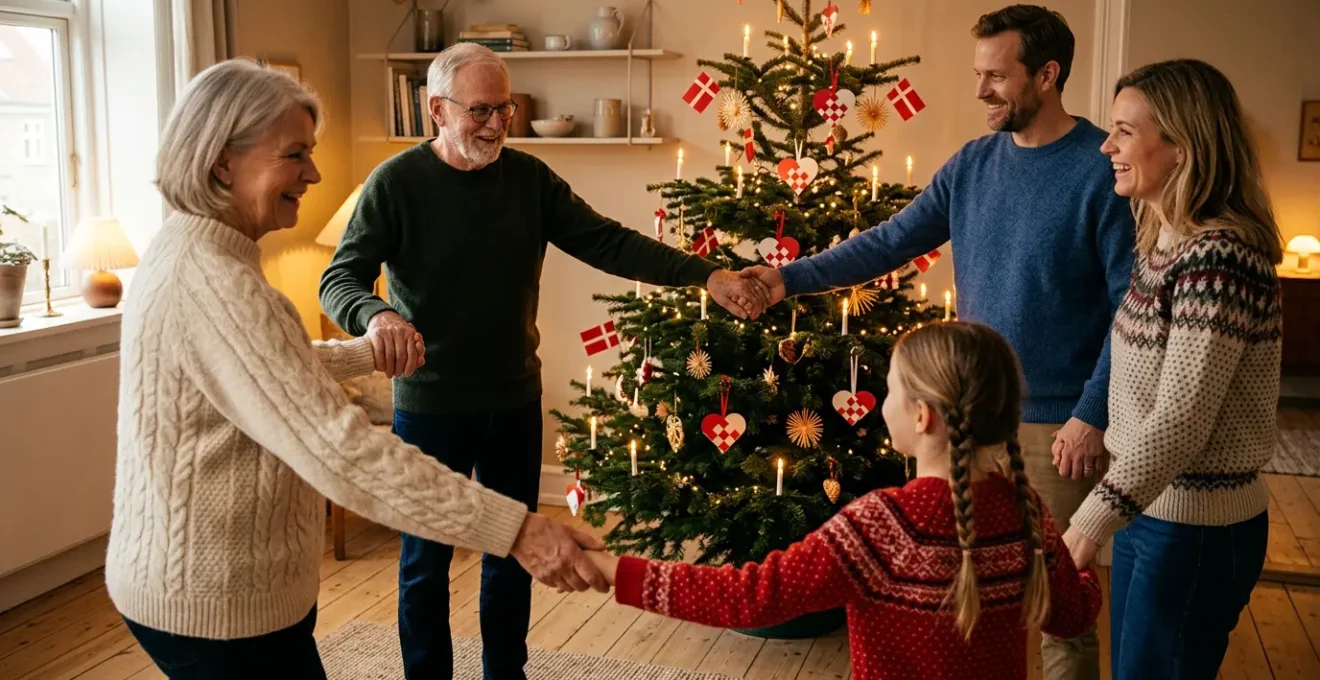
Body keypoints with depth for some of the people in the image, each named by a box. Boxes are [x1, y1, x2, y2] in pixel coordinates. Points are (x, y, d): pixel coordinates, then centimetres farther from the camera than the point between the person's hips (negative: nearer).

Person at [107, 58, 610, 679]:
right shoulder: (211, 282, -27)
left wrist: (368, 352, 30)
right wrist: (514, 529, -36)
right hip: (216, 602, -10)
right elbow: (339, 448, -35)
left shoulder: (187, 251, 6)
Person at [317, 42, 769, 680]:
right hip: (430, 408, -3)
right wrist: (376, 314, -39)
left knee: (512, 554, 17)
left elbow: (609, 243, -4)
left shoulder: (530, 178, 0)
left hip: (516, 404, 4)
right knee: (426, 561, 10)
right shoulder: (396, 183, -11)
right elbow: (339, 279, -15)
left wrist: (706, 274, -14)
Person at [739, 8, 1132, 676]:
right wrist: (792, 277, -6)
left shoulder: (1103, 169, -13)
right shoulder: (972, 163, 5)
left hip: (1058, 420, -5)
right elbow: (889, 242, 4)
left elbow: (1133, 304, -13)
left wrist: (1091, 415, -16)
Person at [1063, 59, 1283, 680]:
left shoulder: (1217, 259, -23)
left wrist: (1089, 525, -28)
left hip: (1196, 527, -9)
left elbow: (1180, 424, -27)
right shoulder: (1165, 241, 6)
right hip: (1149, 505, 9)